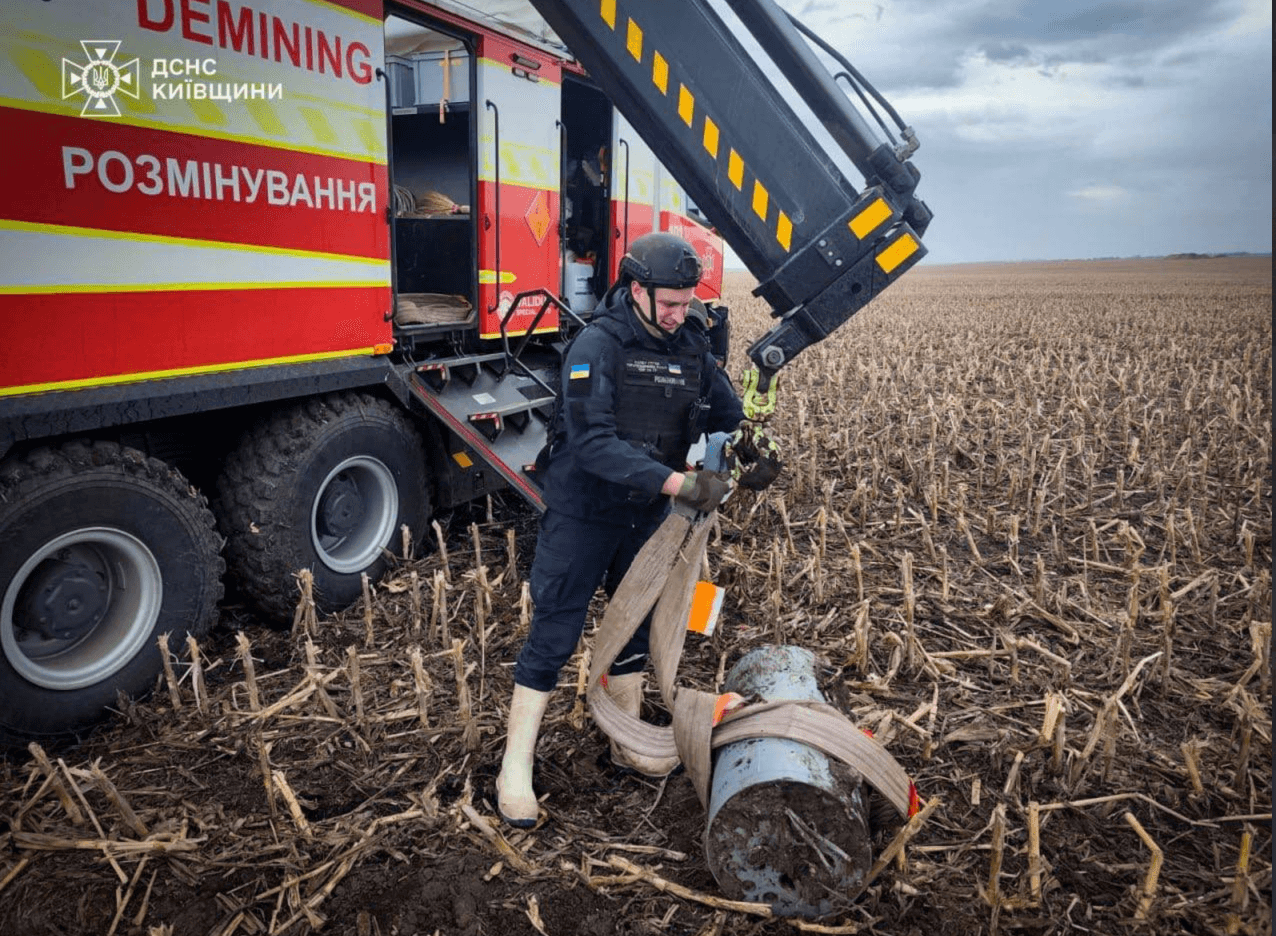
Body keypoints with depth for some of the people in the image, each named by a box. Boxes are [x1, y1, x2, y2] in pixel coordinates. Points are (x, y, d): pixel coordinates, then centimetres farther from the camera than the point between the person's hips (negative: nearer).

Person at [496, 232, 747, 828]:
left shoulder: (690, 348, 1)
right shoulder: (597, 344, -20)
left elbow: (728, 415, 8)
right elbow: (593, 442, -30)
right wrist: (677, 483, -36)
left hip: (646, 515, 7)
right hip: (583, 514, -6)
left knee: (634, 626, 18)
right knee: (553, 635, -1)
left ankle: (627, 743, 36)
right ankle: (515, 766, 12)